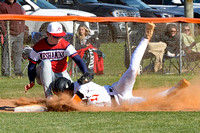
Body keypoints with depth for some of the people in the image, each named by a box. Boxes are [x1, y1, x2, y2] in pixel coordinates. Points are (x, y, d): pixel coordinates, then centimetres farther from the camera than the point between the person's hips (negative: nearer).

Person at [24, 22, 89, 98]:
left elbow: (78, 60, -19)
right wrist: (31, 82, -22)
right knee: (46, 62, -34)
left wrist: (86, 75, -35)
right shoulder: (38, 47, -11)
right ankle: (48, 95, -32)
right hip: (44, 75, -1)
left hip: (61, 74, 1)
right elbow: (32, 65, -6)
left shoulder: (65, 45, -11)